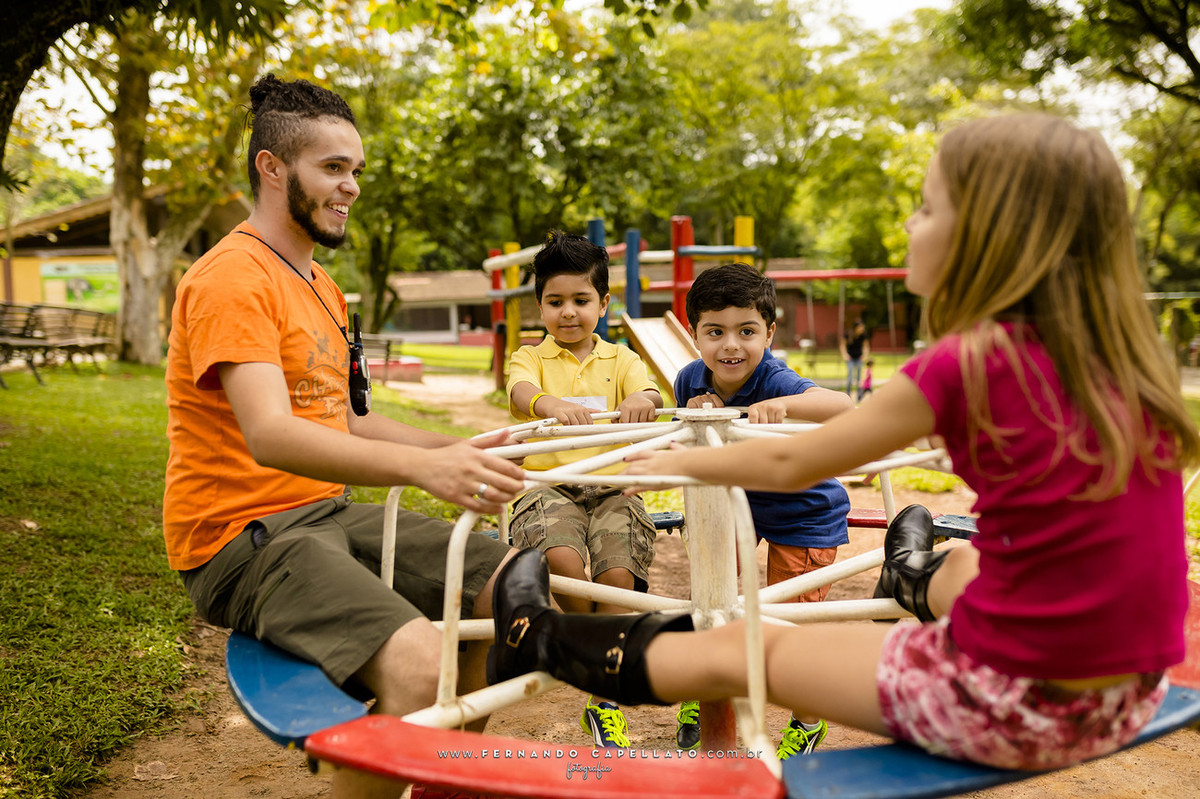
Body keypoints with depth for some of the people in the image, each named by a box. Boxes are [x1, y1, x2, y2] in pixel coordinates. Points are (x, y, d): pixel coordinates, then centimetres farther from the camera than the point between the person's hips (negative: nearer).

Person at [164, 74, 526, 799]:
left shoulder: (322, 287, 19)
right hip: (243, 534, -9)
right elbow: (270, 435, -28)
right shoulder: (232, 277, -14)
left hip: (328, 513, 9)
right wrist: (423, 467, -41)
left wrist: (459, 449, 6)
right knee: (416, 660, -30)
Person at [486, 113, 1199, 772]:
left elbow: (791, 465, -4)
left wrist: (684, 462, 14)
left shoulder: (967, 364, -17)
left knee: (734, 650, 10)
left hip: (1008, 702, -6)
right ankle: (913, 582, 71)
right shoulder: (1126, 362, 2)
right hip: (1132, 698, 7)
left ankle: (540, 640, 31)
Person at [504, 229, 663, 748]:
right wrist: (552, 404, -38)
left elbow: (648, 395, -5)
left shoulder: (620, 360, 16)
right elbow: (522, 393, -13)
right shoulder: (530, 359, 11)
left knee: (617, 577, -23)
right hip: (548, 485, -1)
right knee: (563, 561, -32)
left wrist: (640, 402, -32)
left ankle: (604, 704, -3)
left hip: (612, 487, 1)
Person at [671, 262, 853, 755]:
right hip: (733, 498, 5)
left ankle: (808, 720, 29)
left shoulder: (774, 381, -31)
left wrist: (779, 405, -67)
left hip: (804, 512, -5)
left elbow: (842, 405, -50)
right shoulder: (691, 381, -14)